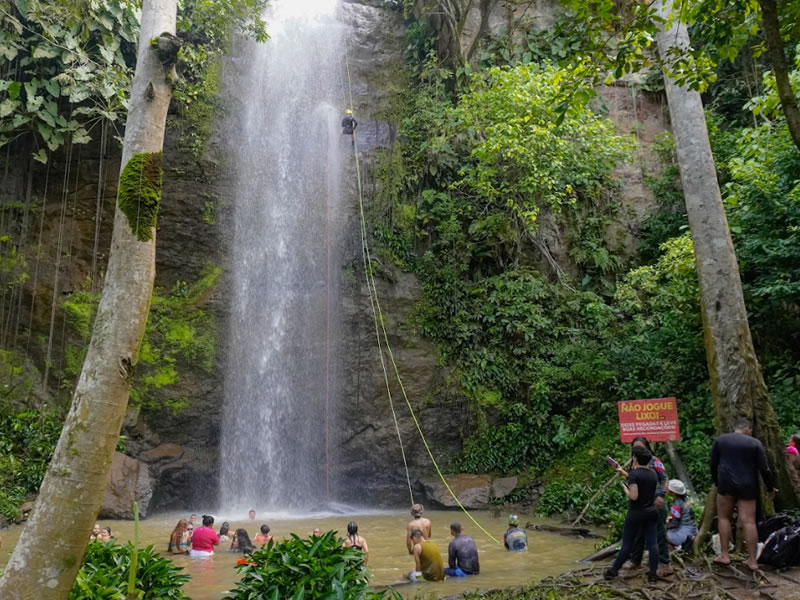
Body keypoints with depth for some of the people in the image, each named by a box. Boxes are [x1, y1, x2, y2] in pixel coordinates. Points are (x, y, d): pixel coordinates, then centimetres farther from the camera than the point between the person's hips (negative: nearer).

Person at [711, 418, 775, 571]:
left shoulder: (720, 440, 8)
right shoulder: (755, 443, 3)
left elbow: (713, 465, 11)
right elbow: (764, 469, 1)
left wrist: (717, 482, 25)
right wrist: (770, 488, 14)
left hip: (726, 484, 0)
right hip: (748, 487, 0)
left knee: (724, 517, 12)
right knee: (749, 521, 1)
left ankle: (724, 555, 8)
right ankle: (752, 560, 3)